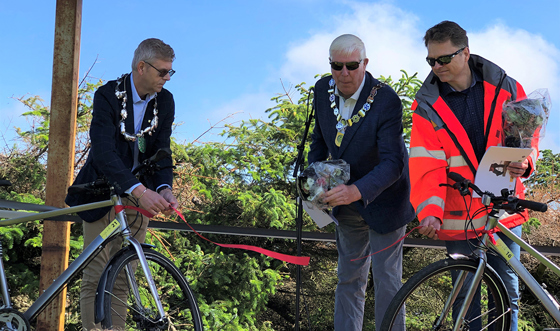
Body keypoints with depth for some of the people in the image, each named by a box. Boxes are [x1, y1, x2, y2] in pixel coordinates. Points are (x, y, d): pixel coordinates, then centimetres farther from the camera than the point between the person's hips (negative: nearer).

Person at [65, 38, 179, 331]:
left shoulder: (165, 101, -1)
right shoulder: (108, 95, -17)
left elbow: (161, 150, -3)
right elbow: (103, 152, -28)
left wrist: (164, 188, -24)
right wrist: (138, 189, -40)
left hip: (139, 195, 4)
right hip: (104, 192, -4)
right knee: (95, 278, -7)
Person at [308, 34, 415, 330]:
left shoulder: (386, 100, -27)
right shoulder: (323, 90, -8)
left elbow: (393, 162, -31)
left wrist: (357, 191, -46)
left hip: (382, 201, -6)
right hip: (346, 200, 6)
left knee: (386, 281, 3)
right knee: (349, 278, 18)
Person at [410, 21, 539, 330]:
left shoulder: (504, 88, -1)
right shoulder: (427, 105, -4)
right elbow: (426, 164, -9)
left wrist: (524, 162, -15)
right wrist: (429, 210, -23)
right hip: (459, 215, -1)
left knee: (507, 291, 8)